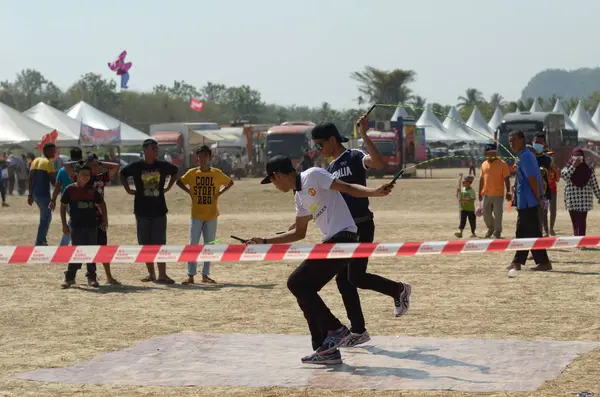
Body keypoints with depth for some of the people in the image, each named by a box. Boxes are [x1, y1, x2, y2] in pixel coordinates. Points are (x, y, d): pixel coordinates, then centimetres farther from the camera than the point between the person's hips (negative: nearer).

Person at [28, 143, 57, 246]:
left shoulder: (35, 161, 14)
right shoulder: (48, 162, -10)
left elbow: (31, 179, 15)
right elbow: (53, 180, -15)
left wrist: (30, 195, 18)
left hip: (35, 194, 8)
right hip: (44, 194, -8)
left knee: (46, 217, 23)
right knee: (45, 219, 0)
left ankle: (42, 240, 22)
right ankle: (39, 243, -3)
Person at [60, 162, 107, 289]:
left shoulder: (92, 190, 5)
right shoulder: (70, 189, -4)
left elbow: (101, 203, 16)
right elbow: (63, 206, 0)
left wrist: (105, 220, 11)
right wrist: (64, 224, -3)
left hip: (91, 225, 3)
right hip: (76, 225, -3)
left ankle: (91, 277, 12)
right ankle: (69, 277, 2)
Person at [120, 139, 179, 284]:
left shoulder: (163, 166, 0)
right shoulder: (136, 166, -3)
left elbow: (175, 171, 20)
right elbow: (123, 174, 14)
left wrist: (168, 188, 11)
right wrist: (128, 190, 5)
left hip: (159, 210, 0)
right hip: (142, 210, 0)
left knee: (159, 243, -4)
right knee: (145, 244, 5)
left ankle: (162, 274, -7)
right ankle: (151, 273, 15)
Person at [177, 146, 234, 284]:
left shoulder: (217, 173, -1)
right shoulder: (192, 173, -1)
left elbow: (230, 182, 12)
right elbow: (179, 182, 12)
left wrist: (220, 193, 0)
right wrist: (190, 192, 0)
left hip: (211, 215, 1)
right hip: (196, 215, -1)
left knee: (209, 246, 5)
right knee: (193, 245, -4)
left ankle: (205, 275, 13)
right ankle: (190, 275, -2)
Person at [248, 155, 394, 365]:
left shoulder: (313, 175, -5)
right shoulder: (299, 195, 21)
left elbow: (347, 187, -13)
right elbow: (299, 233, 30)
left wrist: (375, 192, -29)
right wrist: (265, 241, 33)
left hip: (343, 237, -10)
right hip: (331, 242, 10)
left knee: (297, 283, -11)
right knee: (304, 290, 9)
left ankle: (335, 330, -6)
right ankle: (326, 350, 12)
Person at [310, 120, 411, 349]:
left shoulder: (355, 157, -9)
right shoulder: (330, 168, 14)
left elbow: (379, 163, -31)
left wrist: (364, 136, -33)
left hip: (361, 227, -8)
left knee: (356, 277, -13)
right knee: (342, 280, 5)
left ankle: (399, 290, 12)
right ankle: (358, 331, 12)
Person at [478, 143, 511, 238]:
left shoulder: (502, 164, -6)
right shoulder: (484, 164, 10)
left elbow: (507, 179, -7)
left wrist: (508, 191, -12)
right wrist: (480, 193, 13)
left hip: (498, 194, -5)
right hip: (486, 194, 5)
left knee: (498, 214, -1)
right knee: (486, 213, 10)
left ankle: (497, 232, 9)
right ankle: (491, 228, 33)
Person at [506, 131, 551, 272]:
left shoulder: (525, 157, -16)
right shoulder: (526, 155, 16)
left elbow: (532, 179, -21)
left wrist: (538, 198, -19)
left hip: (527, 202, -10)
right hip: (524, 202, 10)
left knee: (533, 233, -6)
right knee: (522, 232, 14)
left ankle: (544, 262, -3)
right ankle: (517, 262, 19)